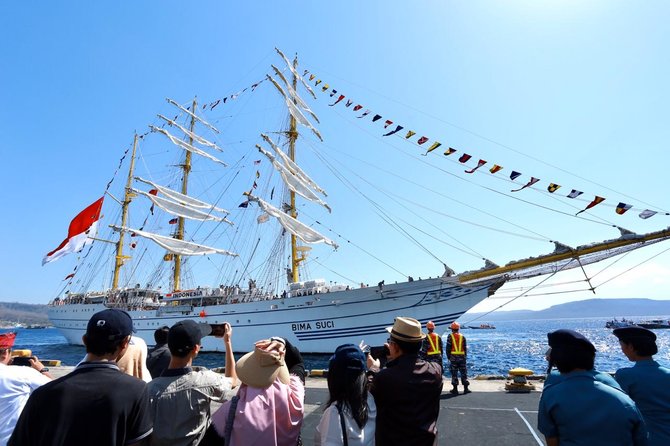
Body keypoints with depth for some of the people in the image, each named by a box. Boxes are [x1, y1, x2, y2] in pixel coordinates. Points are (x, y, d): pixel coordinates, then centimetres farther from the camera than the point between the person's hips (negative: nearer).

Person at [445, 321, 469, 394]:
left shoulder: (450, 337, -4)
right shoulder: (462, 337, 4)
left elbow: (448, 348, -5)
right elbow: (465, 348, 7)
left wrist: (448, 357, 4)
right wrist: (465, 357, 16)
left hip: (453, 357, -2)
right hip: (462, 357, 2)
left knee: (454, 373, 3)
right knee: (463, 372, 10)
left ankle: (455, 389, 6)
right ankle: (466, 388, 12)